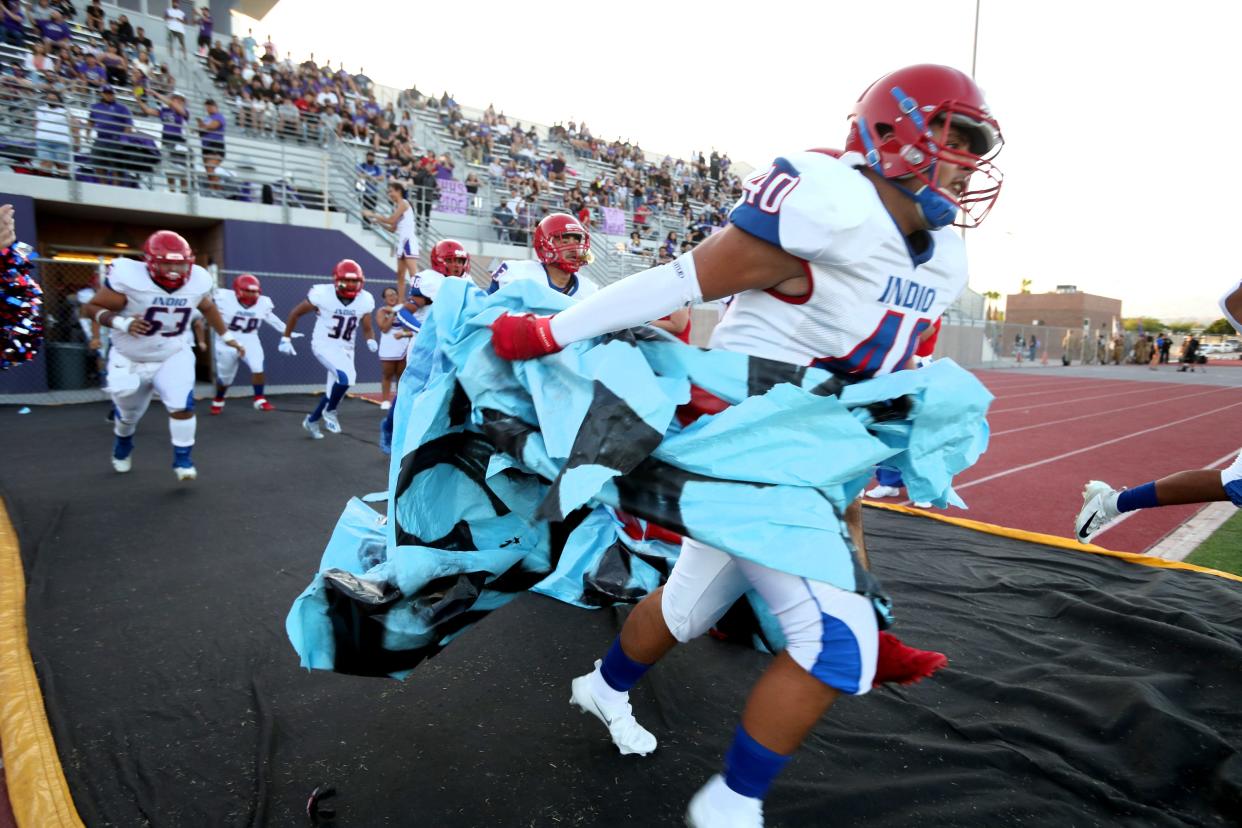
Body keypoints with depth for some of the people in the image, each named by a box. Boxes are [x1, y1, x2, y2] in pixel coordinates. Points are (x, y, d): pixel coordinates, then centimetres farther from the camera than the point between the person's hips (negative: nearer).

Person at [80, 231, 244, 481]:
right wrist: (122, 323, -36)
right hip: (130, 359, -1)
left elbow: (208, 307, 9)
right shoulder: (130, 278, -27)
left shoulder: (196, 281, -14)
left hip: (174, 356, 1)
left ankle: (183, 459, 1)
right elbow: (90, 308, -19)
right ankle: (123, 444, 53)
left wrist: (226, 336, 12)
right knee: (128, 413, 19)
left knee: (182, 405, -18)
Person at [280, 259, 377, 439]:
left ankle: (311, 421, 39)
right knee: (346, 377, -28)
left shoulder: (364, 300, -7)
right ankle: (330, 412, -1)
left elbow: (367, 329, 4)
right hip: (324, 344, -5)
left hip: (345, 348, 6)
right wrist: (286, 339, -2)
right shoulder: (322, 294, -17)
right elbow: (295, 313, -4)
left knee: (333, 390, 15)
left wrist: (371, 341, -19)